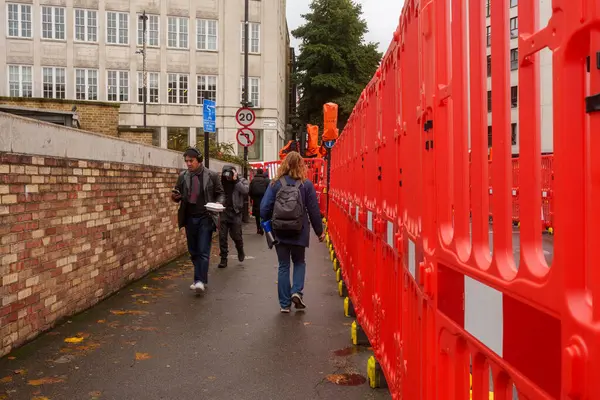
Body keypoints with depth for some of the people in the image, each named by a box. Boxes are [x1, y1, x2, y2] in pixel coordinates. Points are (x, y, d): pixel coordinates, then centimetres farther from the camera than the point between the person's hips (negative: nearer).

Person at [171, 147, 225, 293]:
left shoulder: (212, 175, -2)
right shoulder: (183, 176, 6)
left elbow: (221, 193, 3)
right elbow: (177, 194, 13)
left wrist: (218, 204, -17)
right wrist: (175, 197, -11)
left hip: (205, 218, -4)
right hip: (189, 218, 4)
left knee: (203, 251, -9)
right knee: (193, 251, 12)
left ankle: (200, 281, -7)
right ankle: (200, 278, 25)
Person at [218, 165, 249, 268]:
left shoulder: (241, 181, -1)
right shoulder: (221, 181, 6)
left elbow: (246, 191, -21)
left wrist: (235, 180, -22)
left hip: (235, 212, -2)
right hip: (223, 212, 2)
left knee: (236, 235, 4)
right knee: (222, 236, 1)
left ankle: (240, 251, 35)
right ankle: (223, 258, 11)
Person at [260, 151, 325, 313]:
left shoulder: (275, 183, -4)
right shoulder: (306, 184, -5)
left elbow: (265, 207, -7)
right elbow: (314, 210, -2)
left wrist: (267, 223, 11)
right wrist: (319, 231, 8)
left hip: (280, 232, 1)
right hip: (299, 232, 0)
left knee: (283, 266, 11)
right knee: (299, 262, 21)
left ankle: (285, 304, 13)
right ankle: (297, 291, 1)